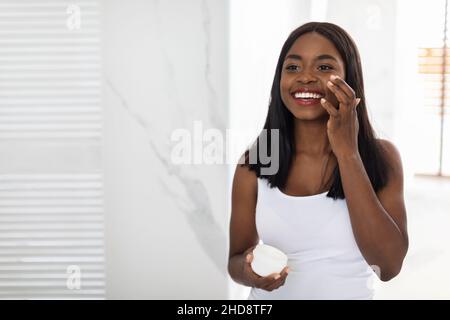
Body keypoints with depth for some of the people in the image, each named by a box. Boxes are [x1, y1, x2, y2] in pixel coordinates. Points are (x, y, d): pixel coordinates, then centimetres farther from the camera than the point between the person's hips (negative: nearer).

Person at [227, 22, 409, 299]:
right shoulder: (253, 163, -9)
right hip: (270, 295, 1)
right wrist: (251, 272, -25)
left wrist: (347, 153, -24)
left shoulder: (381, 156, -11)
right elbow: (236, 260, -2)